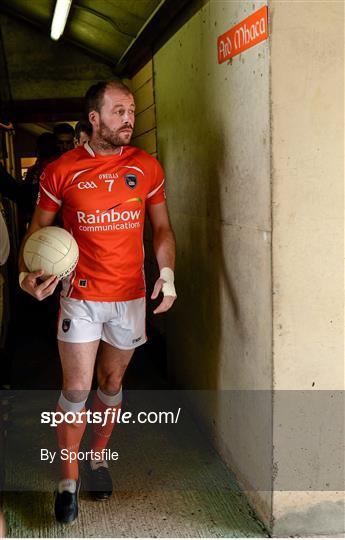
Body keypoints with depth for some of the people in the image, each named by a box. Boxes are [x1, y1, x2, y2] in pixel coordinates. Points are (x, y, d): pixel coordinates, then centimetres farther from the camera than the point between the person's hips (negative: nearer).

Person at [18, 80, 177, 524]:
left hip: (131, 295, 2)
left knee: (111, 383, 15)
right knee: (76, 390, -1)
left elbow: (162, 228, 8)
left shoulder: (147, 167, 1)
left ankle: (97, 457, 37)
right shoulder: (61, 170, -4)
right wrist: (26, 275, -14)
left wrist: (167, 275, -6)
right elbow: (38, 228, 3)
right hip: (81, 295, -2)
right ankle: (69, 479, 16)